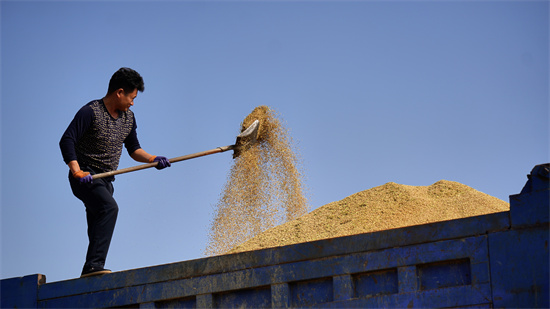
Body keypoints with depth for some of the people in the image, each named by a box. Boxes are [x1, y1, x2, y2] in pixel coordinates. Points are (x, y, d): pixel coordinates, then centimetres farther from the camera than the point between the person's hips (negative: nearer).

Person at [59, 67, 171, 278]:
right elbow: (66, 141, -19)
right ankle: (94, 265, -38)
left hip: (105, 181, 8)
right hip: (85, 178, -8)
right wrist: (77, 171, -29)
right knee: (109, 207, -30)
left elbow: (133, 149, 20)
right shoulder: (91, 112, -13)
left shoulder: (128, 117, 12)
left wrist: (152, 159, 1)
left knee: (97, 233, 8)